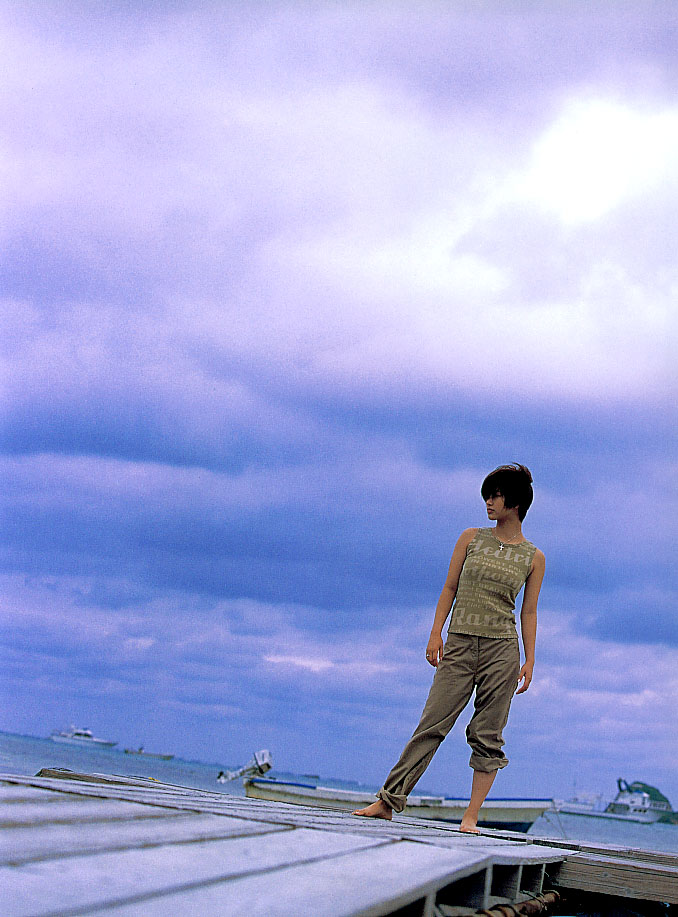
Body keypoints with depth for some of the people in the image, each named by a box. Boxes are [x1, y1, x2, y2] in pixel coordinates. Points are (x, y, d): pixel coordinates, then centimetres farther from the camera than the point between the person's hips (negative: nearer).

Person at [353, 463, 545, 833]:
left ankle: (471, 816, 4)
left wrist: (529, 661, 3)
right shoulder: (471, 538, 9)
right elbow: (449, 588, 9)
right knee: (432, 724, -5)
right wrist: (436, 633, 0)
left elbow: (528, 612, 8)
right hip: (459, 645, 1)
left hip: (502, 649, -1)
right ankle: (387, 801, -3)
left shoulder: (533, 558, 7)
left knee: (488, 736, -2)